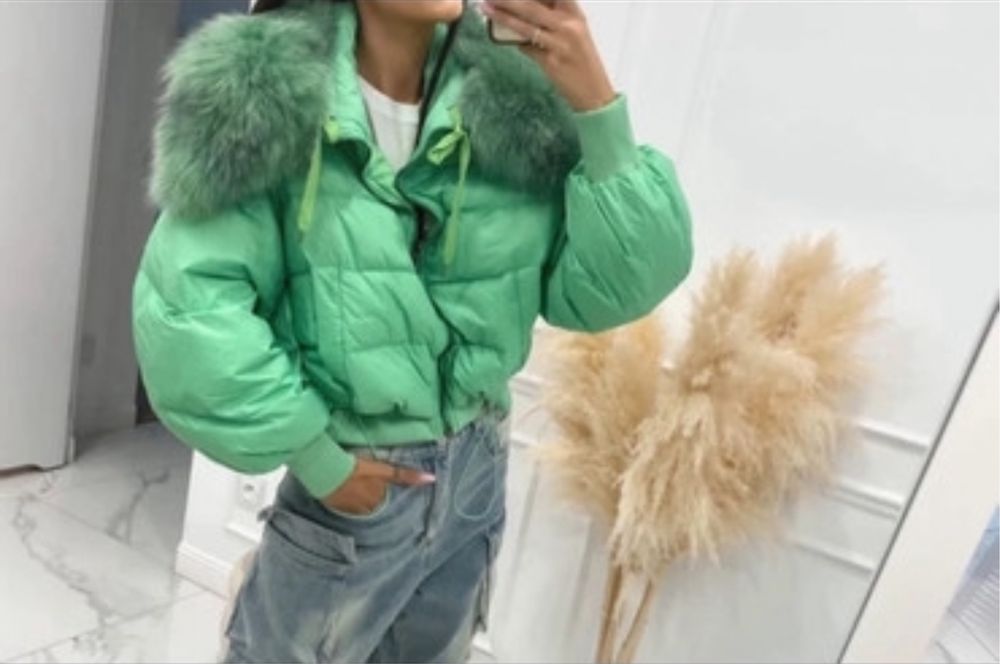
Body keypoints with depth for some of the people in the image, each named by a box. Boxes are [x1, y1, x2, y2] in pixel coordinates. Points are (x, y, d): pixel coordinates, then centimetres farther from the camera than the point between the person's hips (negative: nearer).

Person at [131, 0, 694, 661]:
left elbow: (608, 291, -11)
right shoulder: (270, 94, -15)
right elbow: (186, 308, -19)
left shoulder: (514, 96, -7)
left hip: (480, 466, 4)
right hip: (355, 481, -4)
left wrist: (597, 104, -21)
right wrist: (316, 457, -16)